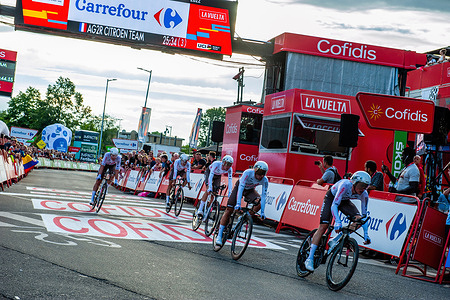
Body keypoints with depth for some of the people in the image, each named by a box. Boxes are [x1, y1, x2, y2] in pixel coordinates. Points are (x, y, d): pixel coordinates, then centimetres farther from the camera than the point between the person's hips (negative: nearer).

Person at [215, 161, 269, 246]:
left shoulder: (265, 180, -26)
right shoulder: (248, 173, -35)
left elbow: (263, 196, -23)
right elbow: (241, 187, -40)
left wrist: (262, 212, -27)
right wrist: (238, 203, -49)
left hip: (250, 190, 3)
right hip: (239, 187, -3)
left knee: (259, 203, -27)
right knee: (229, 210, -11)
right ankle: (219, 235, -8)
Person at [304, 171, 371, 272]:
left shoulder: (364, 195, -24)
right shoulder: (345, 185, -39)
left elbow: (364, 215, -15)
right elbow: (334, 205, -42)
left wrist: (366, 234, -19)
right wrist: (337, 222, -54)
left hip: (344, 201, 5)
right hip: (331, 197, -5)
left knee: (358, 219, -20)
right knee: (323, 226, -17)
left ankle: (334, 241, -11)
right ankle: (310, 259, -14)